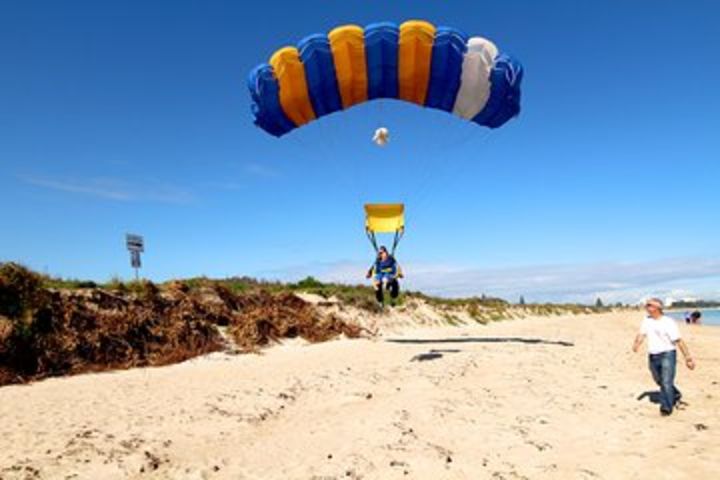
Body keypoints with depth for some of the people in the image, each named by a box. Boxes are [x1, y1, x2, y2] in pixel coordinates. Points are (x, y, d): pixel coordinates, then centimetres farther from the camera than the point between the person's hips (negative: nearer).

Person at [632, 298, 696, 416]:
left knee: (666, 382, -11)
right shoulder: (646, 320, 5)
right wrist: (636, 344, -21)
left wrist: (687, 357, -13)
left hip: (667, 354, -6)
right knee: (660, 382, 18)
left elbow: (678, 341, -12)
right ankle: (675, 396, 43)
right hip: (652, 356, 6)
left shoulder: (668, 322, -12)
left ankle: (666, 407, 1)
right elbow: (641, 334, -1)